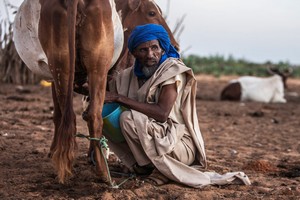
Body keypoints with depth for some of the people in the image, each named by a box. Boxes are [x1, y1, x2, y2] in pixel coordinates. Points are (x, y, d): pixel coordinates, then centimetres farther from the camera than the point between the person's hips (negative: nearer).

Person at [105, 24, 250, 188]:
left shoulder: (173, 70, -15)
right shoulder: (130, 75, 5)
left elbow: (162, 113, -26)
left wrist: (120, 98, -26)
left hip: (181, 146, -7)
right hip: (157, 142, 7)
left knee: (128, 118, -25)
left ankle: (162, 170, -11)